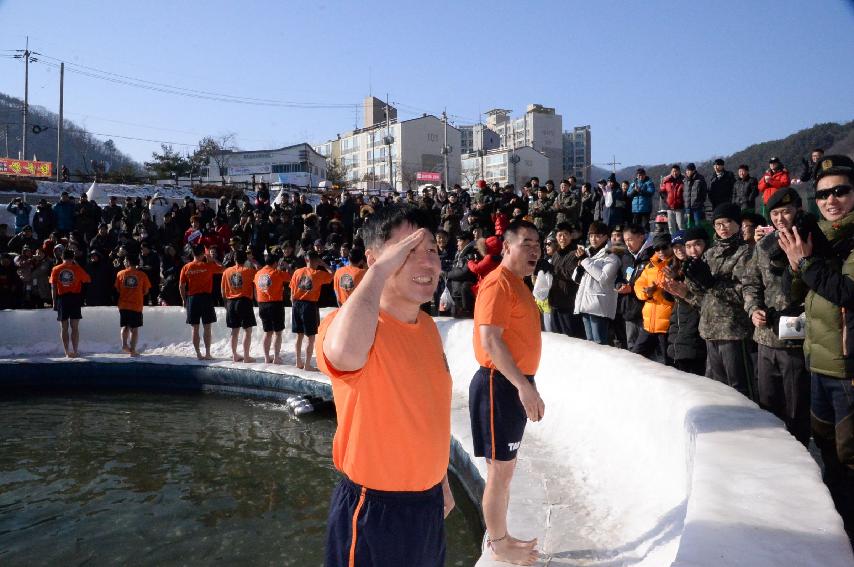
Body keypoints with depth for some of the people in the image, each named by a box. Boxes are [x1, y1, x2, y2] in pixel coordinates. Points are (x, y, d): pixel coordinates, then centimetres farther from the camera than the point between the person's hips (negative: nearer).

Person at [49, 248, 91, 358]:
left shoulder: (56, 270, 3)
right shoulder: (77, 269, -1)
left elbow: (53, 288, 1)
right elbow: (87, 280, 11)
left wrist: (54, 302, 6)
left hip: (62, 299, 1)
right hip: (75, 298, -1)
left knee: (64, 328, 8)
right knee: (75, 327, 3)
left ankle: (67, 352, 6)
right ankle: (75, 351, -1)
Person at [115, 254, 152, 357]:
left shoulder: (120, 274, 0)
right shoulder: (142, 275, -3)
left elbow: (117, 289, 6)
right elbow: (146, 291, 2)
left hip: (123, 305, 2)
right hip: (137, 306, -1)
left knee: (125, 326, 17)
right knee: (134, 328, 4)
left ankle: (124, 344, 3)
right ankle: (133, 350, 2)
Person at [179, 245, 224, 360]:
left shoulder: (186, 267, 1)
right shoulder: (208, 266, -4)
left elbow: (181, 286, 2)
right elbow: (222, 269, 12)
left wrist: (184, 299, 13)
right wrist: (211, 260, 17)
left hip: (192, 298, 2)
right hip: (206, 298, -2)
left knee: (195, 329, 7)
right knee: (207, 328, 3)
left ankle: (198, 353, 9)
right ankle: (207, 353, 3)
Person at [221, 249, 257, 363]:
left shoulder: (227, 271, 6)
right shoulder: (250, 271, -7)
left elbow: (223, 291, 12)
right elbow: (255, 288, -10)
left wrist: (226, 302, 23)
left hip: (231, 303, 5)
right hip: (245, 302, -4)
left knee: (234, 330, 13)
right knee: (247, 330, 1)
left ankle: (234, 355, 18)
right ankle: (246, 356, 1)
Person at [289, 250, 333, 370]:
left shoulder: (297, 272, 4)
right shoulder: (318, 274, -7)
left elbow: (292, 292, 5)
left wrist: (294, 305, 15)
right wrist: (324, 265, 10)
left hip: (297, 304, 5)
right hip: (310, 305, -5)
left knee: (299, 335, 15)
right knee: (311, 337, 3)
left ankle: (299, 362, 23)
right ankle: (307, 364, 3)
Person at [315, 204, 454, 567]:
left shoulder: (428, 326, 2)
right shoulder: (352, 323, -22)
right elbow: (345, 353, -48)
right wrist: (380, 269, -34)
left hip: (428, 504, 7)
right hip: (374, 511, -7)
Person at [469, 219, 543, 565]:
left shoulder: (518, 284, 15)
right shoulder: (499, 283, -16)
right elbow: (490, 341, -25)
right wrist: (525, 386, -26)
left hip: (513, 384, 10)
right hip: (500, 385, -10)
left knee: (505, 468, 18)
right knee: (500, 470, 2)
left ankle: (500, 536, 32)